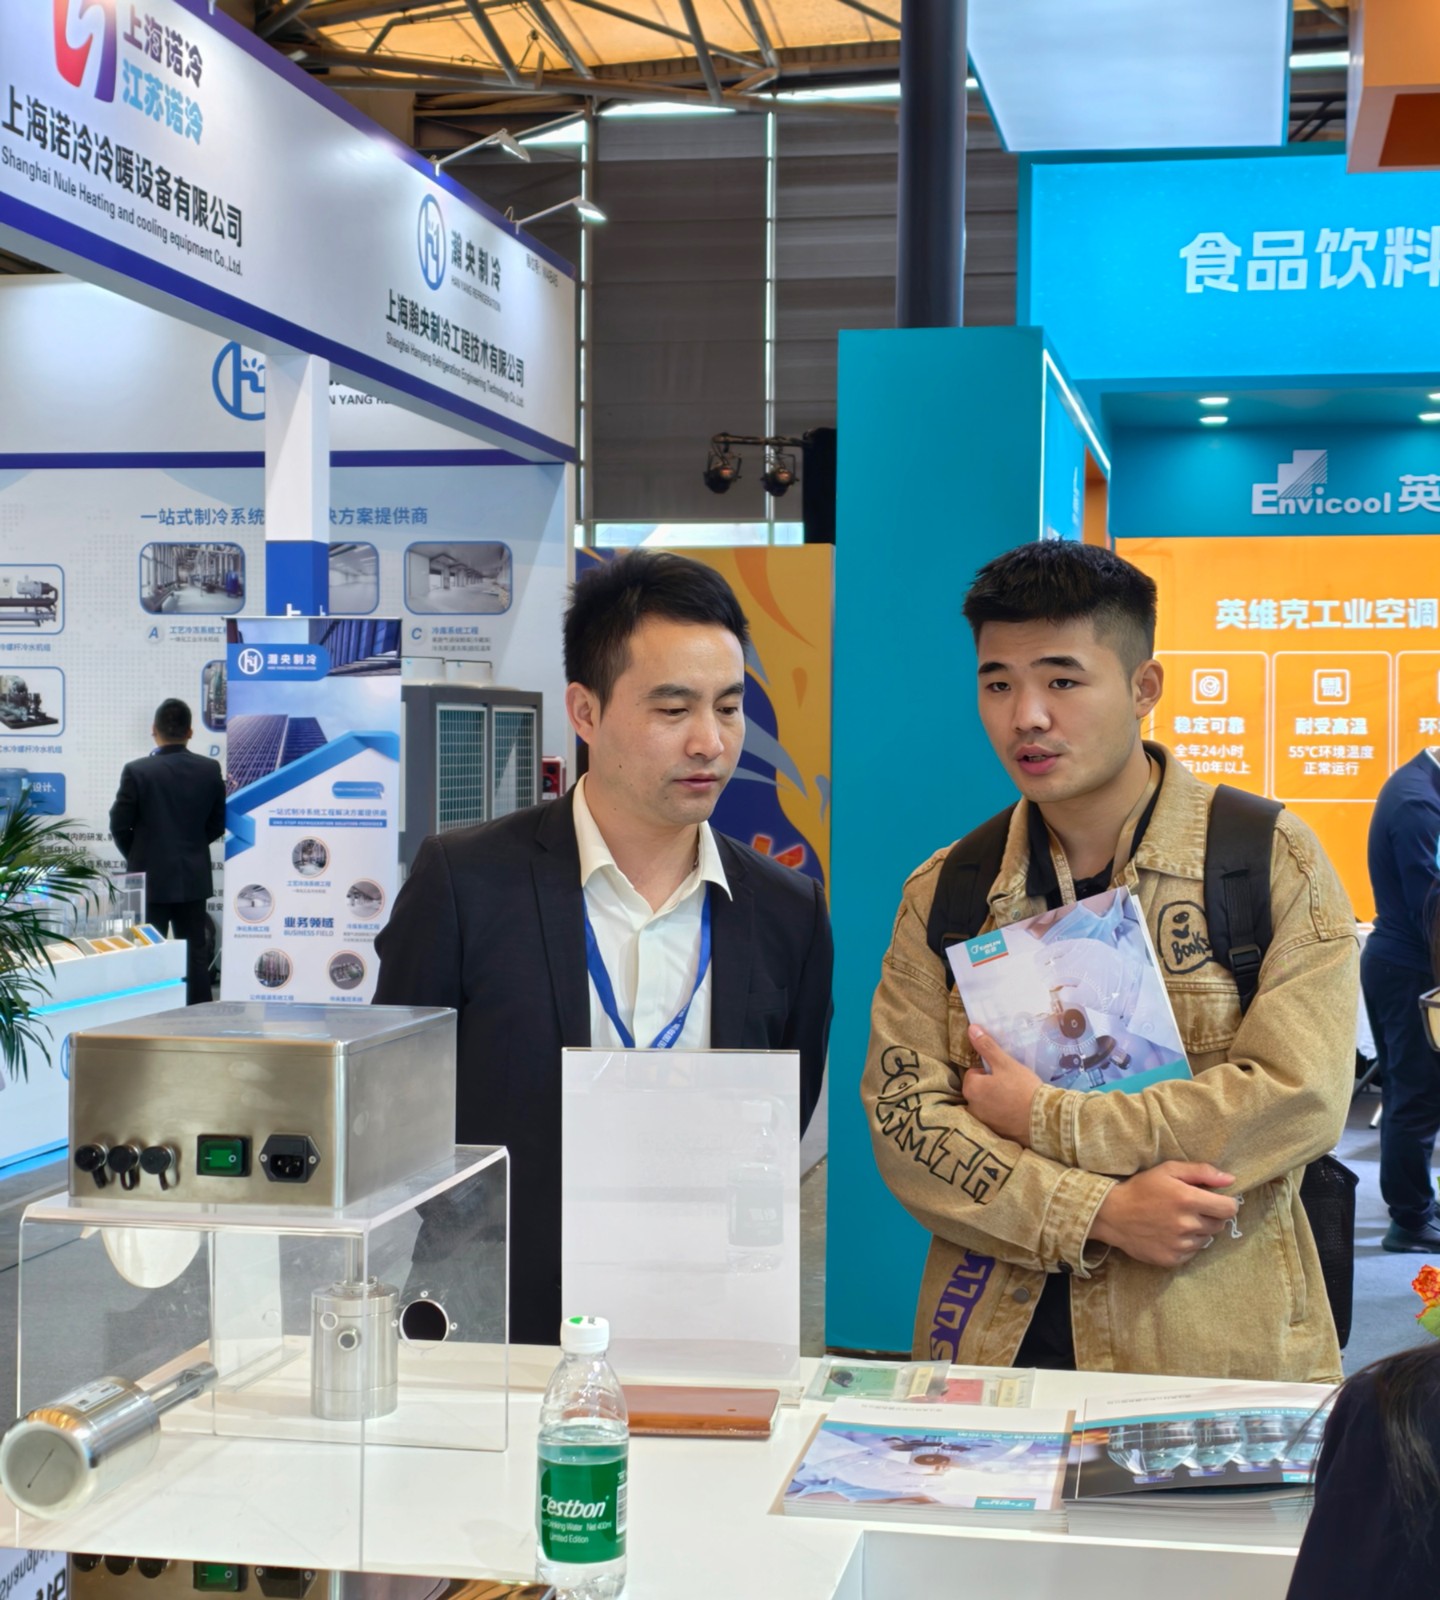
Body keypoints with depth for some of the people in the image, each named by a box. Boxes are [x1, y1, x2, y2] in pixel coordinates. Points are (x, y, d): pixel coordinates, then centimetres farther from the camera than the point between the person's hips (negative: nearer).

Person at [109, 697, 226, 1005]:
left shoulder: (137, 771, -13)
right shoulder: (210, 769, -3)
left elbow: (119, 825, -7)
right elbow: (218, 823, 3)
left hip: (151, 877, -3)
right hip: (194, 877, 3)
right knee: (195, 953, 9)